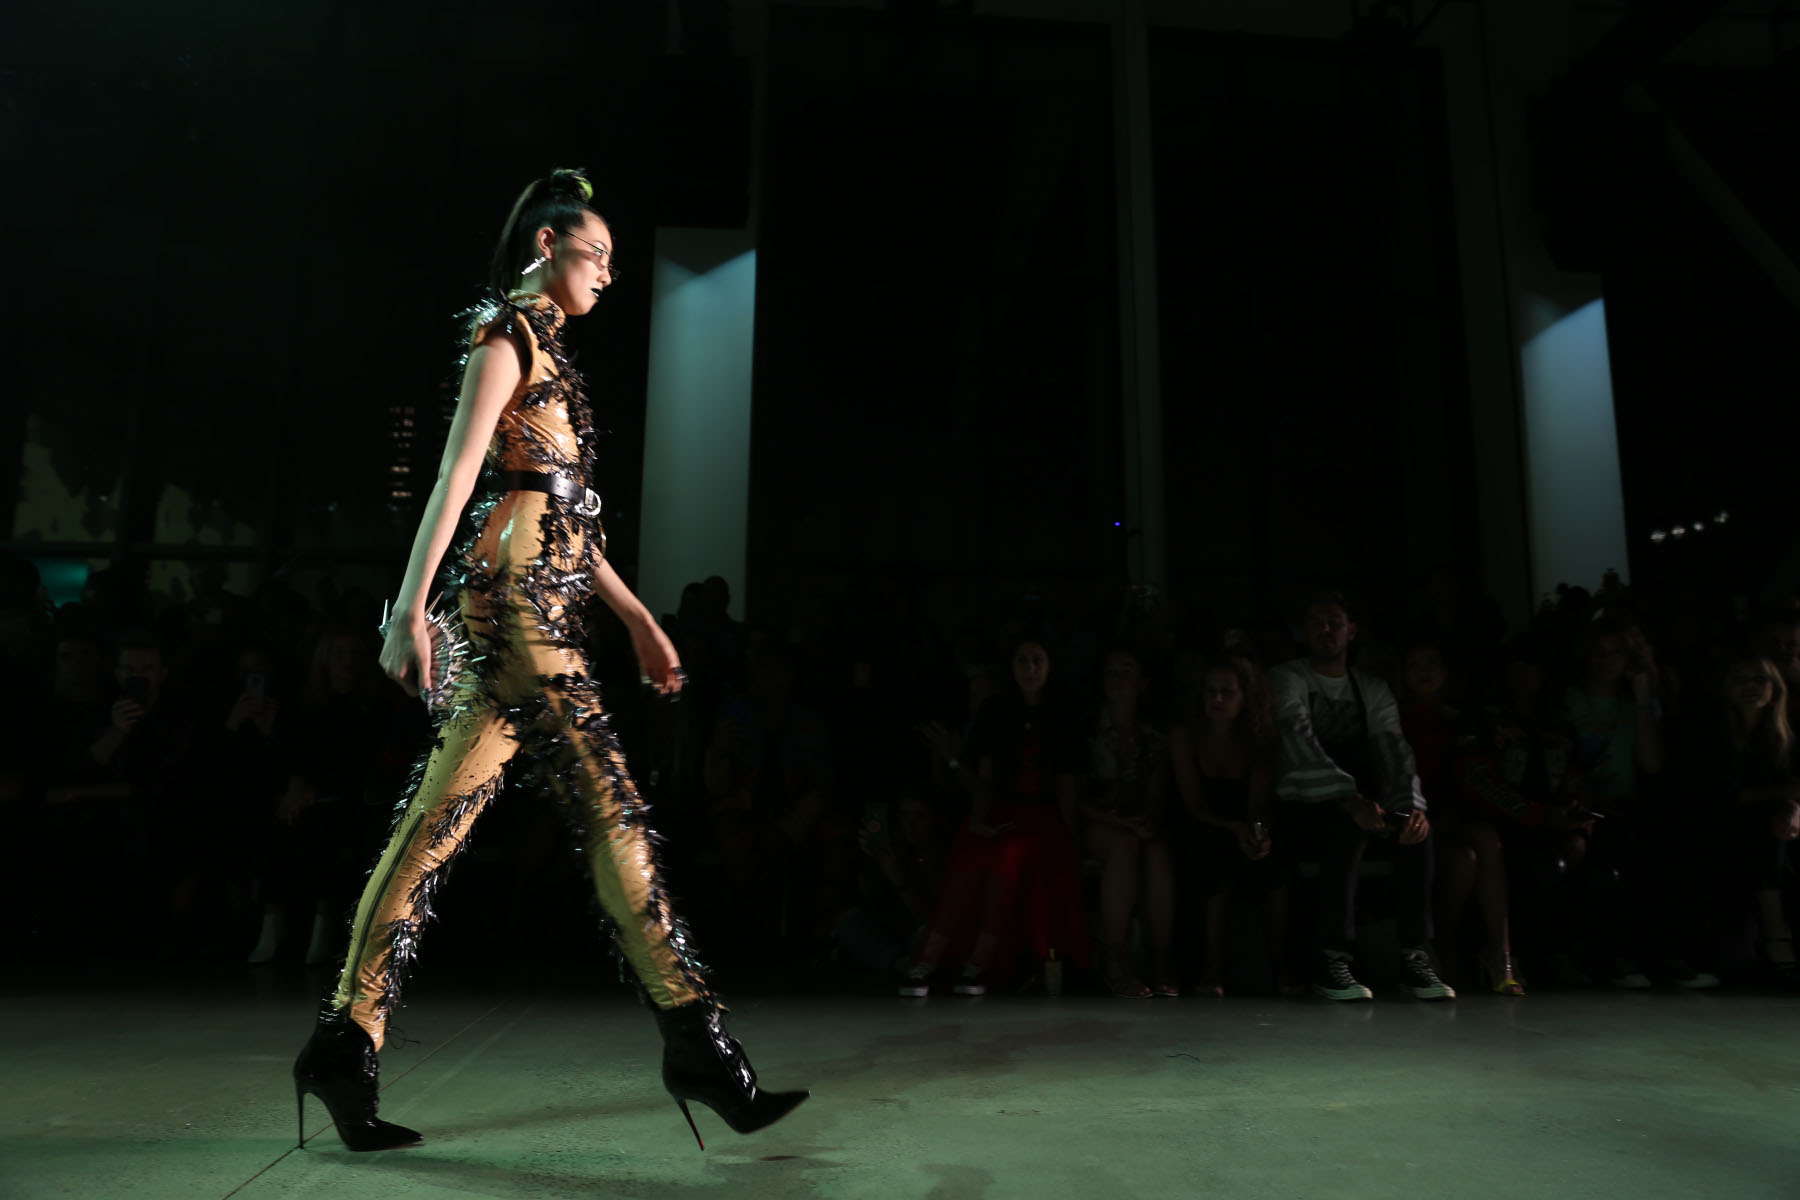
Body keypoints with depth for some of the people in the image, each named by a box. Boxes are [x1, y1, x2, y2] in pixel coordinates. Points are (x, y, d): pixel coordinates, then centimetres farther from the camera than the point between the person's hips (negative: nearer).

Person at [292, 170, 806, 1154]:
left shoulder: (544, 350, 26)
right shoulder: (510, 333, -1)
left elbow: (566, 514, 23)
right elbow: (456, 473, -12)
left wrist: (638, 618, 21)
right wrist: (410, 605, -19)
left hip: (536, 605, 9)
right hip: (514, 597, -9)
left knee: (438, 821, 7)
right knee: (610, 809, -10)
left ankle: (346, 1044, 13)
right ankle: (695, 1044, -4)